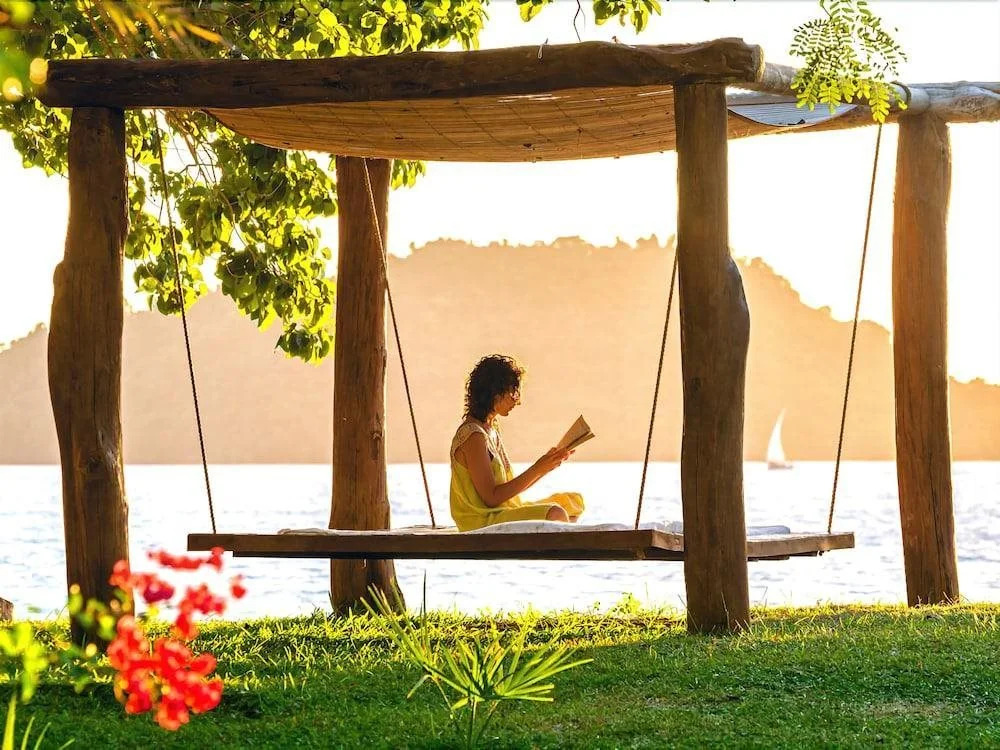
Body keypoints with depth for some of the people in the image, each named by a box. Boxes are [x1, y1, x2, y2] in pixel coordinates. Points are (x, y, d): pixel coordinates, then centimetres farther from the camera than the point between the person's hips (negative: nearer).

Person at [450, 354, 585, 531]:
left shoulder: (491, 429, 15)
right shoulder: (473, 436, -16)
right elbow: (491, 498, -20)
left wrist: (546, 463, 6)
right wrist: (537, 470, -17)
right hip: (482, 522, -11)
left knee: (574, 502, 13)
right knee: (554, 514, -27)